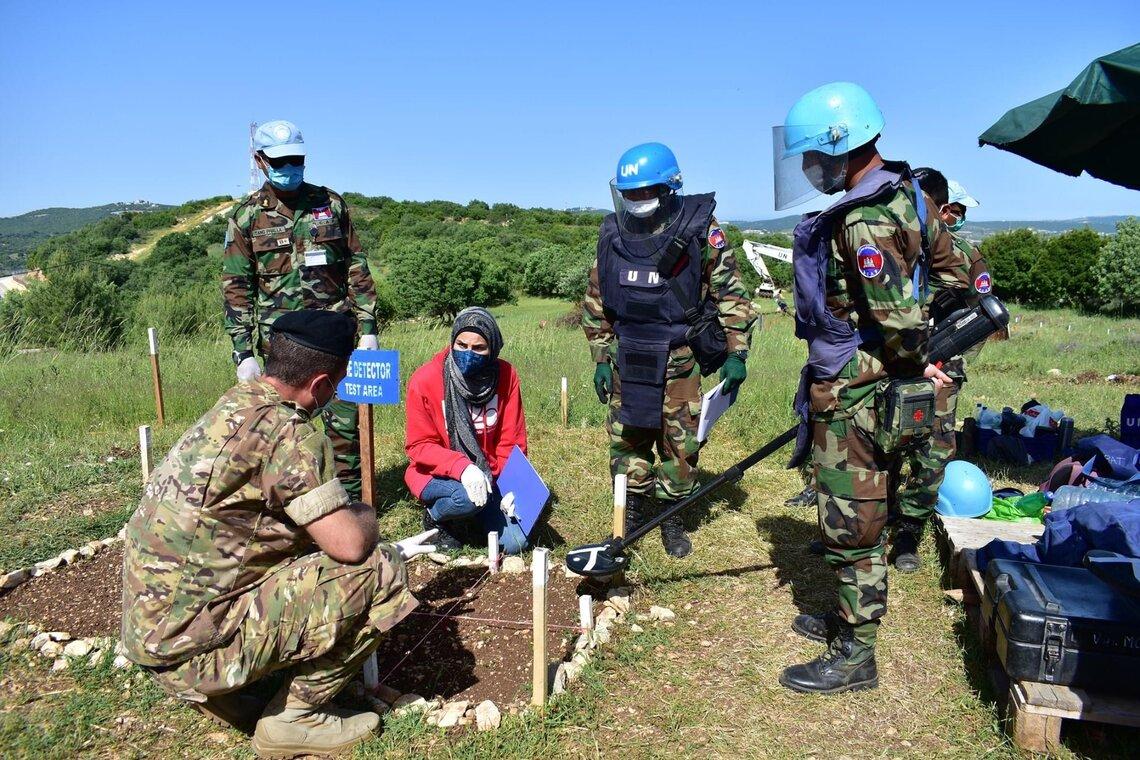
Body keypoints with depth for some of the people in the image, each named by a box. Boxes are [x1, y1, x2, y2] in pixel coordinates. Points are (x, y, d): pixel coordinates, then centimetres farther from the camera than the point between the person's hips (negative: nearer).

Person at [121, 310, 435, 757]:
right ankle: (295, 718, 2)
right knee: (379, 576, -12)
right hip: (193, 644, -9)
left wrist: (383, 550, 22)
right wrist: (364, 515, 2)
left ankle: (216, 694, 18)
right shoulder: (288, 434, -20)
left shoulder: (234, 407, 9)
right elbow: (350, 543, -21)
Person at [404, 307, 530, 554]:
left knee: (515, 543, -11)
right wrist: (462, 467, -30)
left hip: (487, 476, 3)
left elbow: (511, 441, -3)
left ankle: (469, 519, 18)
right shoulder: (424, 380, -17)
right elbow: (419, 446, -14)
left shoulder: (505, 376, -9)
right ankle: (435, 516, 0)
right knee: (470, 496, -34)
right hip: (436, 474, -3)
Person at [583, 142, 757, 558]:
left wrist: (736, 352, -8)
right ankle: (633, 510, 27)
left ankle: (671, 516, 24)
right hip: (627, 361, 3)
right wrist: (600, 359, 8)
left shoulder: (699, 230, -9)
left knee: (680, 444, 5)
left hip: (680, 362, -3)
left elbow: (731, 292, -3)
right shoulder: (612, 234, 2)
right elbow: (596, 301, 10)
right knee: (626, 439, 9)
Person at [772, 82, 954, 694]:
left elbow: (897, 320, -26)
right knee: (862, 517, 21)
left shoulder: (864, 221, -23)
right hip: (877, 389, 10)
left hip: (856, 398, -10)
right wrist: (921, 360, 18)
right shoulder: (907, 193, 8)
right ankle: (849, 617, 38)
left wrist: (915, 365, -7)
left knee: (850, 526, 1)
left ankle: (855, 658, 15)